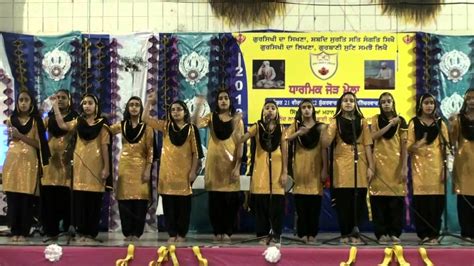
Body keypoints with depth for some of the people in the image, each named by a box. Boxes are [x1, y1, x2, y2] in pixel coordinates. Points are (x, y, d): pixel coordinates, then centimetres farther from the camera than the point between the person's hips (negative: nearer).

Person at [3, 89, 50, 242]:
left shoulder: (36, 121, 7)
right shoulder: (11, 119, 13)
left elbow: (39, 143, -3)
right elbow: (10, 139, 7)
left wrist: (20, 136, -11)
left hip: (29, 161, -2)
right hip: (13, 160, 2)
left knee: (26, 198, -5)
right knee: (12, 197, -3)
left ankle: (23, 232, 0)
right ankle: (14, 231, 3)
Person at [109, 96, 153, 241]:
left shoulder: (146, 126, 2)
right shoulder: (121, 125, 9)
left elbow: (150, 150, -2)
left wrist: (148, 170, -9)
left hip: (140, 167, -2)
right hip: (125, 166, 2)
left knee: (140, 199, -4)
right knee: (125, 199, -1)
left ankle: (136, 233, 3)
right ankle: (128, 233, 7)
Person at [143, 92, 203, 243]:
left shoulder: (191, 129, 0)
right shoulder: (165, 126, 7)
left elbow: (196, 152, -2)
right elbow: (145, 119, 3)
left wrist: (193, 171, -7)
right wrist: (149, 102, -5)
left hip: (184, 172, -2)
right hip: (167, 171, 2)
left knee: (183, 204, 2)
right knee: (168, 203, 3)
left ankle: (182, 234, 11)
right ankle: (172, 234, 10)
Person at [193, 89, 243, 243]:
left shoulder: (237, 119, 6)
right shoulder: (211, 117, 7)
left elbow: (240, 144, 0)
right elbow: (196, 124, -13)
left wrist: (237, 167, -7)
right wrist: (199, 106, -20)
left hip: (230, 163, 0)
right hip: (214, 162, 1)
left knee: (230, 199, 0)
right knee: (215, 199, 2)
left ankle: (227, 232, 9)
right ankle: (217, 231, 11)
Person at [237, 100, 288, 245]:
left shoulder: (281, 129, 6)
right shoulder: (257, 127, 3)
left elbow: (284, 152, 3)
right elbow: (240, 140, -9)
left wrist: (285, 172, -3)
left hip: (276, 168, 0)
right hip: (261, 168, 0)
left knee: (277, 202, -1)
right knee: (261, 201, -2)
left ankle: (275, 234, 9)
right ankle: (263, 234, 8)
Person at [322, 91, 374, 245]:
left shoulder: (362, 121, 9)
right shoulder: (335, 121, 5)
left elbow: (367, 145, 5)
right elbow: (325, 143, -7)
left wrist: (371, 167, -1)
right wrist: (327, 128, -21)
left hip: (359, 165, 1)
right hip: (342, 166, -1)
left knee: (358, 201, 0)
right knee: (343, 201, -1)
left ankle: (354, 233, 9)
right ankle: (345, 234, 7)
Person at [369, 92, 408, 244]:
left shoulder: (400, 121, 6)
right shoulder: (376, 119, 8)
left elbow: (404, 146, 1)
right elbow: (374, 136, -11)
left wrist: (404, 168, -6)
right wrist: (390, 124, -13)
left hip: (396, 163, 0)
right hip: (379, 163, 0)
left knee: (396, 199, -2)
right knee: (379, 199, -3)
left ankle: (394, 233, 7)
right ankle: (381, 233, 3)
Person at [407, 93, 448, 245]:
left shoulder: (440, 123, 9)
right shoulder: (414, 123, 6)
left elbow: (445, 147, 6)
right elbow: (409, 148, 2)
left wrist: (445, 168, -3)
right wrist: (418, 144, -21)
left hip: (436, 165, 1)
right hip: (419, 166, -1)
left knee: (436, 201, -2)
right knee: (421, 201, -4)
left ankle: (434, 234, 6)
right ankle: (423, 234, 4)